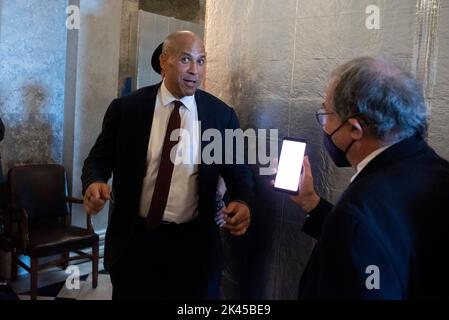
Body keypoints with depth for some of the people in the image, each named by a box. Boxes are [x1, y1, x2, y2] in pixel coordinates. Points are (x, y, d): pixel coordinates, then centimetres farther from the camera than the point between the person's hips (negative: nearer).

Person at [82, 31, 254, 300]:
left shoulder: (222, 115, -2)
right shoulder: (126, 109, -3)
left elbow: (239, 171, 4)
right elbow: (99, 159, 3)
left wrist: (243, 203, -17)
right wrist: (94, 183, -19)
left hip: (195, 245, 1)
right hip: (134, 241, 0)